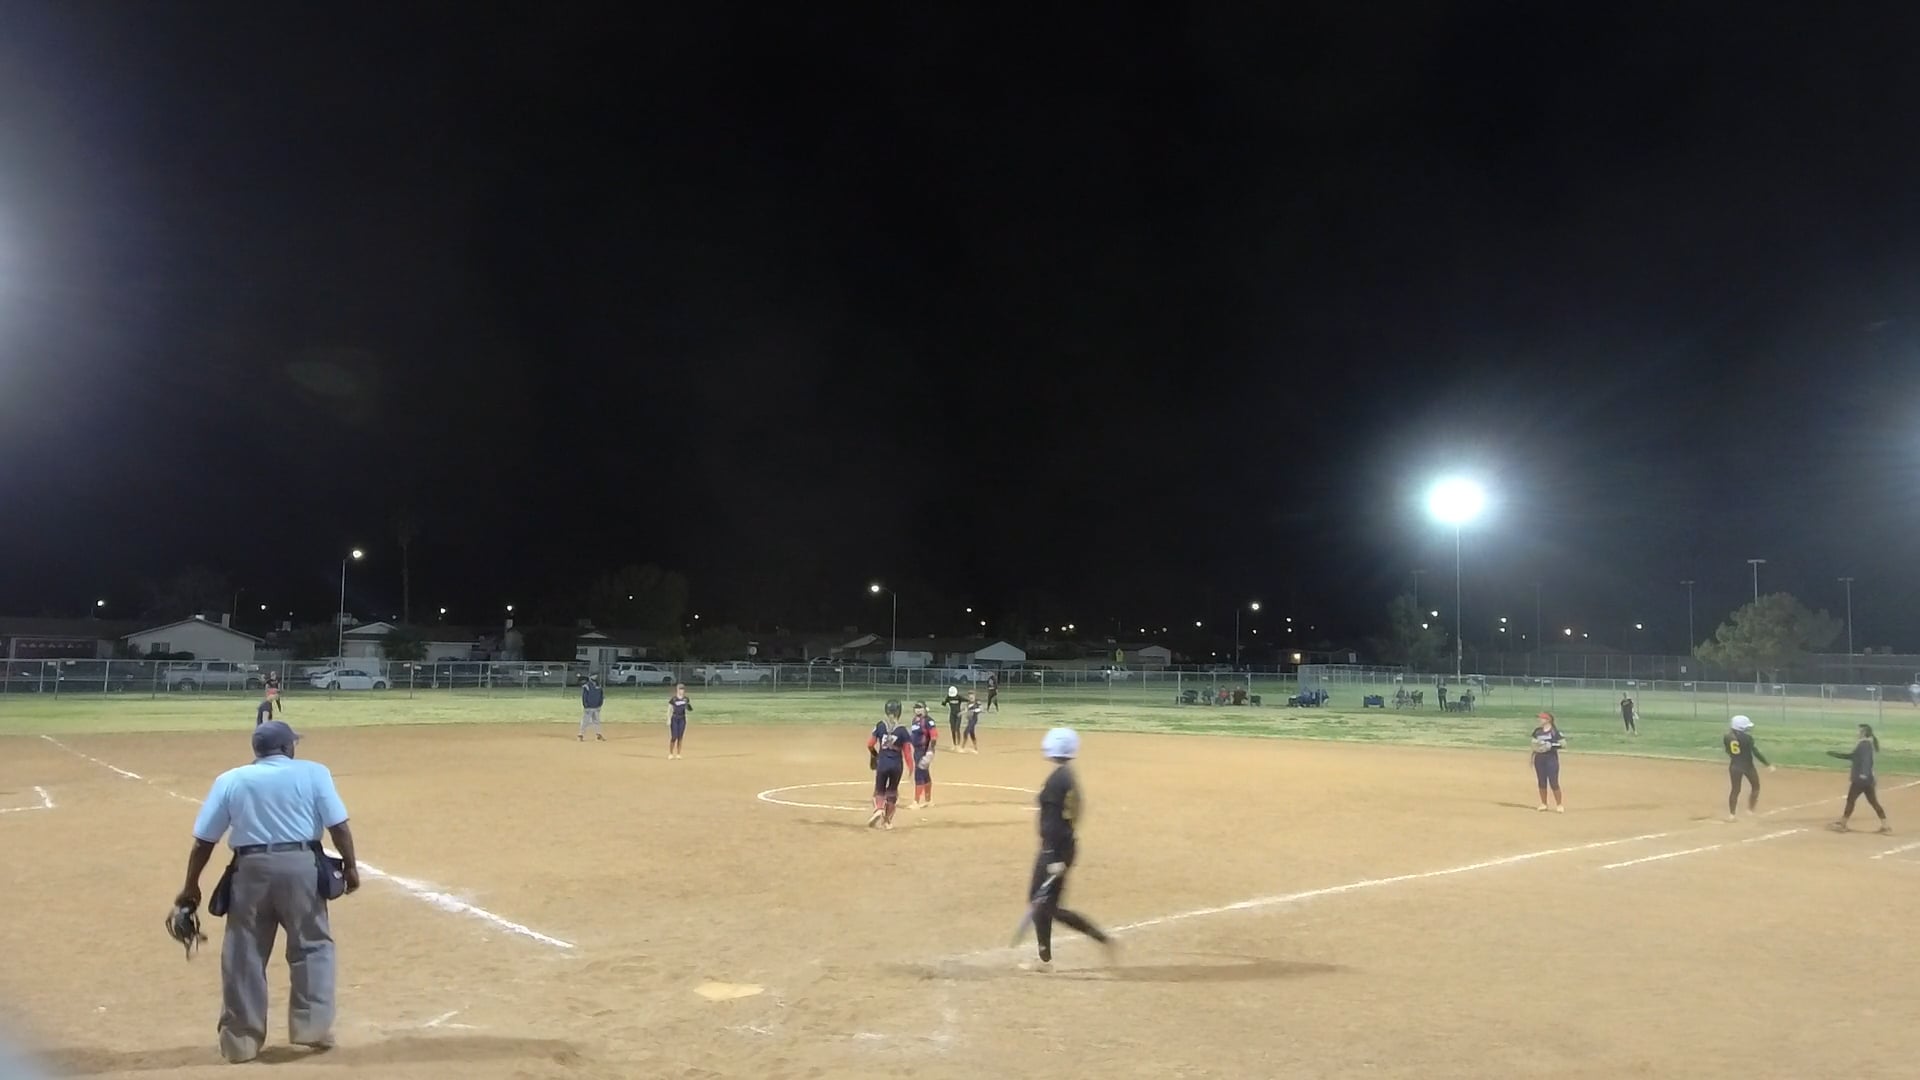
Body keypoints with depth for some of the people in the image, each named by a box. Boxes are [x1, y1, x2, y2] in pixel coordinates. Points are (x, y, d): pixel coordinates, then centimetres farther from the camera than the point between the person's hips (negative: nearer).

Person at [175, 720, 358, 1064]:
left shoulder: (230, 779, 9)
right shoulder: (313, 772, 3)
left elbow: (203, 839, 8)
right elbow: (338, 825, -3)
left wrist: (191, 886, 15)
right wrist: (350, 867, 5)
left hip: (251, 868, 2)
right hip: (300, 865, -1)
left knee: (244, 954, 12)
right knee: (312, 945, 12)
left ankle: (241, 1039, 18)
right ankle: (312, 1027, 11)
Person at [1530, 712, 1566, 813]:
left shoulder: (1555, 731, -6)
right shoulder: (1537, 731, 9)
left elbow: (1563, 743, -10)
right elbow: (1534, 744, 17)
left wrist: (1551, 745, -21)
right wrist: (1532, 757, 14)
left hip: (1551, 758, -5)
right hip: (1539, 758, 5)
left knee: (1553, 782, -7)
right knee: (1542, 782, 8)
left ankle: (1559, 805, 3)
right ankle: (1543, 804, 16)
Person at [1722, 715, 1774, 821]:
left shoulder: (1726, 738, -4)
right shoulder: (1747, 738, -17)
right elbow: (1756, 752, -17)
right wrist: (1768, 764, -11)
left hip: (1734, 766, 4)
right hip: (1747, 766, -4)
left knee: (1735, 789, 11)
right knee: (1755, 787, 18)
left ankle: (1731, 814, 9)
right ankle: (1750, 810, 16)